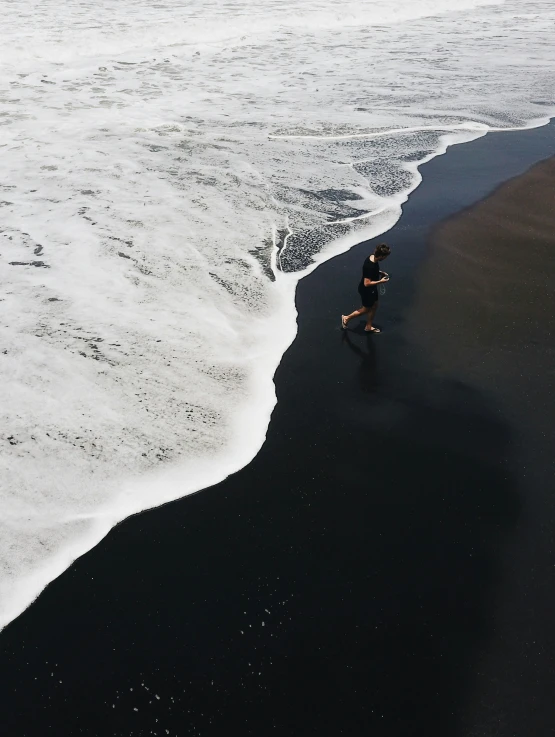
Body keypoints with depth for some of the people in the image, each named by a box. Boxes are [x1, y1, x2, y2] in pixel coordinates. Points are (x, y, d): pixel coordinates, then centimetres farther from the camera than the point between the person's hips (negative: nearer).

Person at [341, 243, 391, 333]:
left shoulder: (372, 257, -9)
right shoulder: (370, 266, -37)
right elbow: (367, 283, -33)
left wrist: (380, 272, -1)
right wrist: (380, 281, -25)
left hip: (372, 289, 9)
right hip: (366, 290, -9)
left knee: (374, 306, 21)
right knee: (366, 309, 14)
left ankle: (368, 327, 40)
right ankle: (346, 318, 32)